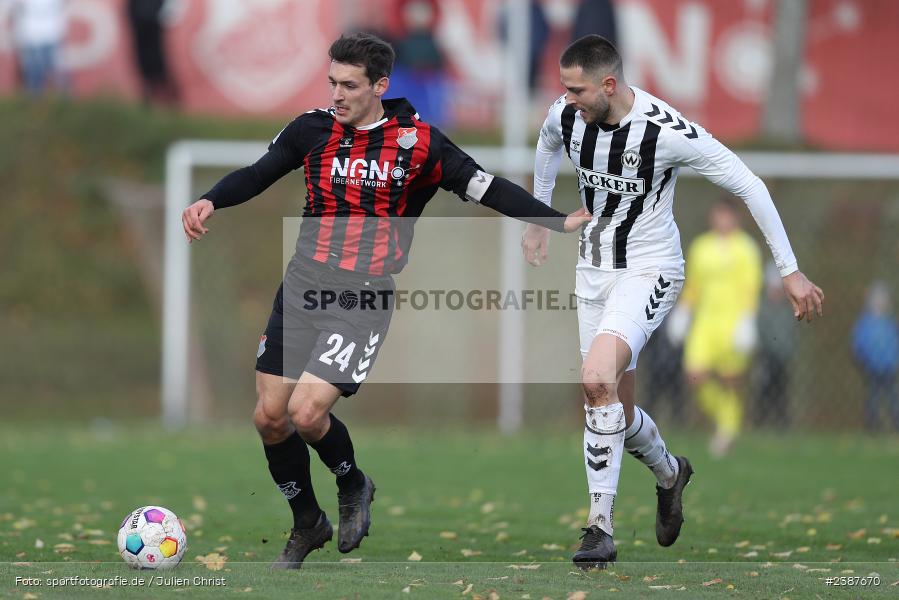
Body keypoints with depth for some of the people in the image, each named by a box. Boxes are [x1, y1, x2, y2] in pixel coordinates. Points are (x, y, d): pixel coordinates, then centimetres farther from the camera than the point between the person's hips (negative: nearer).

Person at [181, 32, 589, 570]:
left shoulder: (419, 142, -6)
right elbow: (257, 175, 11)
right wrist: (210, 202, -6)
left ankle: (354, 485, 14)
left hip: (365, 302, -4)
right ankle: (307, 524, 26)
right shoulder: (313, 128, 1)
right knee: (270, 415, 3)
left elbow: (489, 189, 0)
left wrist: (560, 222, -3)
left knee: (307, 412, -18)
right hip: (302, 288, 4)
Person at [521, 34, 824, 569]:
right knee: (615, 407, 10)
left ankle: (601, 528, -21)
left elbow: (749, 185, -15)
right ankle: (670, 474, 44)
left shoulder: (668, 132, -25)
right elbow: (548, 144, 20)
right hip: (594, 269, 6)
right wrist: (540, 220, 27)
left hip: (649, 271, -6)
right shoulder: (567, 115, -8)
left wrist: (790, 272, -13)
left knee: (597, 380, -27)